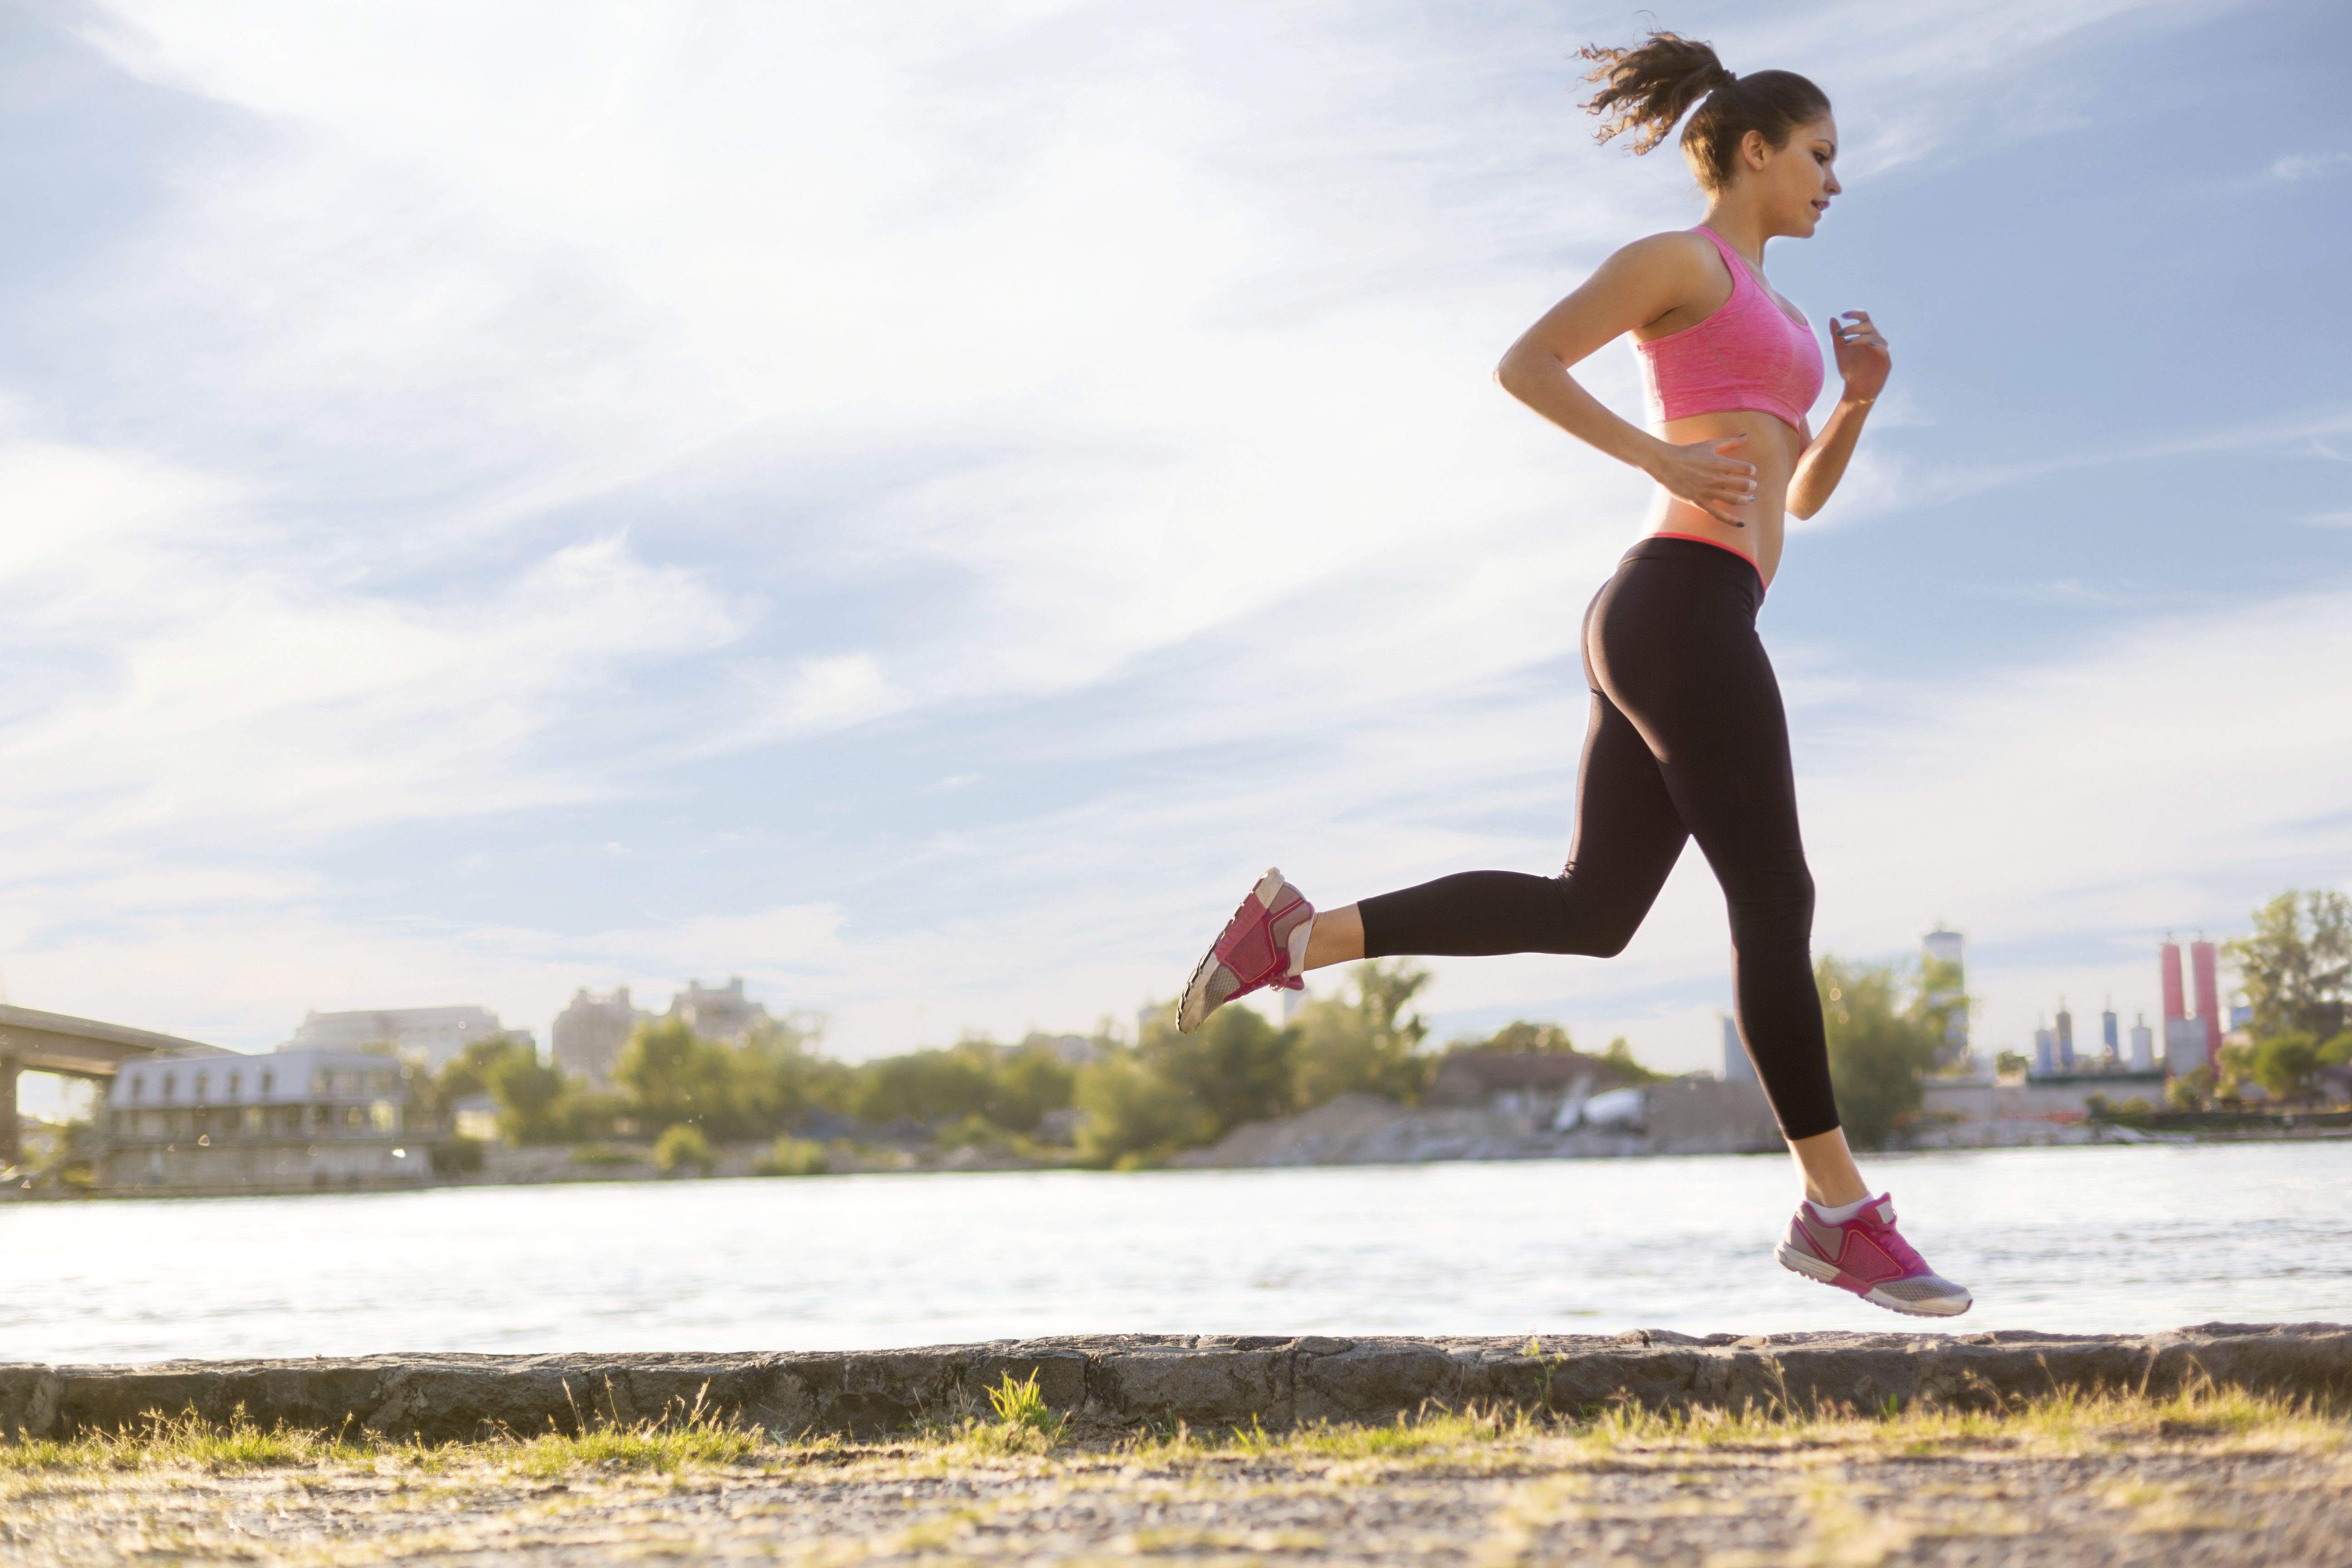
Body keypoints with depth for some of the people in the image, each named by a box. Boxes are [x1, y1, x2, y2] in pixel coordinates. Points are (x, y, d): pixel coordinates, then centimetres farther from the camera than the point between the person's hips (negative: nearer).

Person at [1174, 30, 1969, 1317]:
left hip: (1659, 632, 10)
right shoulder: (1678, 259, 0)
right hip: (1682, 606, -10)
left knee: (1588, 912, 9)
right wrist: (1663, 461, -16)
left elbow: (1805, 493, 31)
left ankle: (1299, 935, 6)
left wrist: (1859, 396, 13)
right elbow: (1523, 363, -9)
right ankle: (1839, 1212, -3)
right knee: (1775, 904, -8)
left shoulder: (1768, 312, 28)